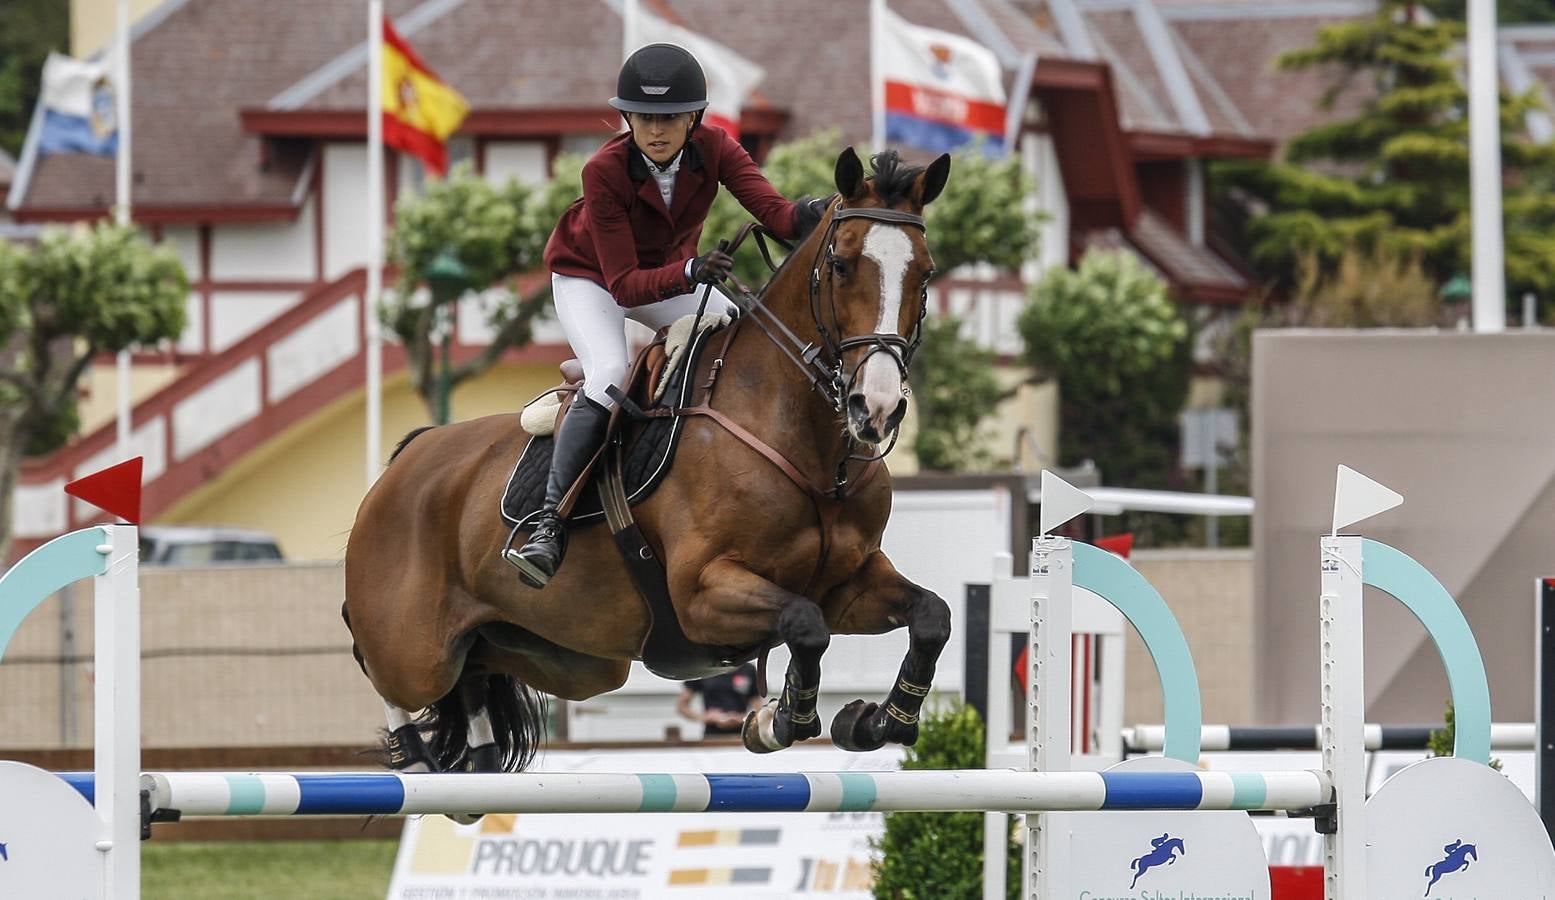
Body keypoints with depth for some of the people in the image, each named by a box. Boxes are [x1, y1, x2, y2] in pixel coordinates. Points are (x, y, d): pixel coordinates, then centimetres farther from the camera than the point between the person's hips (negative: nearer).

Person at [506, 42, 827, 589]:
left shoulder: (714, 149, -22)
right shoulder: (604, 173, -32)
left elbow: (772, 210, -35)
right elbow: (624, 285, -34)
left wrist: (805, 217, -59)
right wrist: (689, 272, -52)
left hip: (674, 273, 5)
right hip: (588, 277, -5)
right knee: (609, 375, -31)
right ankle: (548, 523, -33)